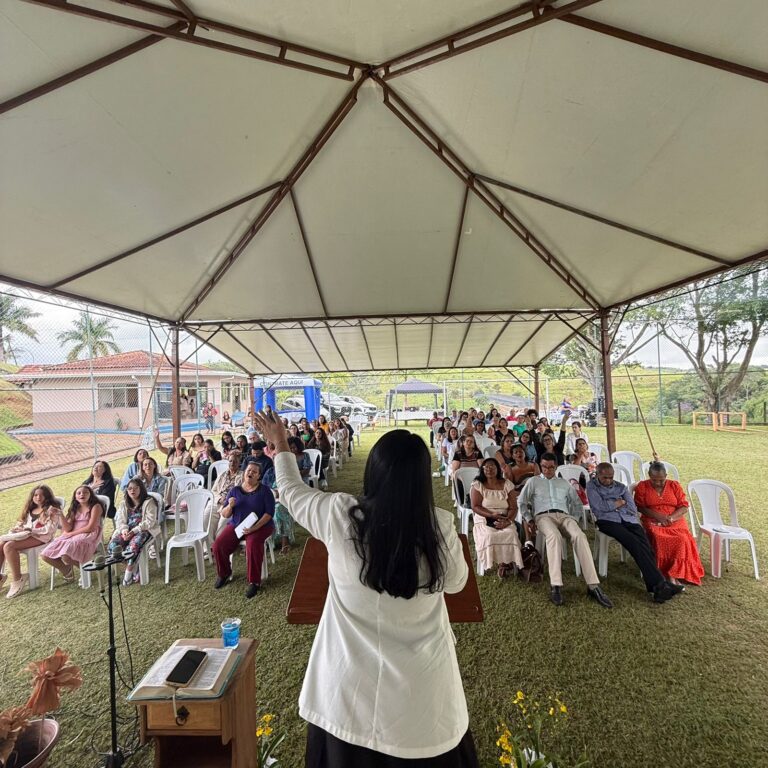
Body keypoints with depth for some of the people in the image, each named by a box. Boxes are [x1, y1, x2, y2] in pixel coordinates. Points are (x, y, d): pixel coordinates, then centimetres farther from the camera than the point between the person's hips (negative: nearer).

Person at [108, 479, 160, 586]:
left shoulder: (149, 502, -4)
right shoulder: (124, 504, 14)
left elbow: (149, 522, -11)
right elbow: (120, 520, 7)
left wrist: (134, 531, -20)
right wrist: (124, 530, -15)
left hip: (144, 530, -6)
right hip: (127, 531, 6)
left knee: (133, 545, -35)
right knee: (112, 546, -21)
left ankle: (128, 573, -14)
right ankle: (134, 567, -6)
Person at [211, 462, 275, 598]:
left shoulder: (264, 490, -4)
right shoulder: (235, 490, 6)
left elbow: (269, 512, -11)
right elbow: (224, 515, 6)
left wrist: (255, 527, -23)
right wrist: (230, 506, -17)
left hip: (260, 526, -4)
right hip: (236, 525, 4)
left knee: (253, 545, -34)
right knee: (218, 546, -17)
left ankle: (254, 582, -17)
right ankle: (224, 573, 13)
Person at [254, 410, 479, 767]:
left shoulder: (340, 515, -22)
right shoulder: (440, 526, -22)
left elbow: (292, 492, -1)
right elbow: (455, 582, -2)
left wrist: (280, 443, 16)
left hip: (352, 681, 0)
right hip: (421, 684, 0)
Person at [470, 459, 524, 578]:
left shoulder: (507, 484, 6)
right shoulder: (477, 485, 1)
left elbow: (513, 508, 1)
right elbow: (475, 507, -6)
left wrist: (508, 520, -19)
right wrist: (491, 515, -21)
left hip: (504, 520, 1)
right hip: (484, 520, -1)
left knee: (510, 534, -30)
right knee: (489, 536, -31)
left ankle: (505, 562, -9)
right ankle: (503, 563, -10)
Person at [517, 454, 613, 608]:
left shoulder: (565, 483, 27)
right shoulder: (533, 481, 19)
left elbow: (578, 504, 25)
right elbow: (521, 502, 11)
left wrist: (574, 519, 6)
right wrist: (529, 520, -1)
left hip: (564, 515, 3)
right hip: (543, 515, -3)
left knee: (580, 536, -33)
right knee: (554, 536, -39)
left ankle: (593, 586, -37)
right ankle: (555, 586, -42)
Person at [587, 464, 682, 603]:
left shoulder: (621, 487, 24)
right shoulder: (591, 486, 12)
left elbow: (632, 508, 12)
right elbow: (600, 506, -4)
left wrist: (610, 505, 1)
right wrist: (620, 503, 7)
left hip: (628, 519, 4)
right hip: (608, 521, -4)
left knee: (645, 546, -24)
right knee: (635, 543, -29)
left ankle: (654, 586, -27)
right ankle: (660, 584, -30)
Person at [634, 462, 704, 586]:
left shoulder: (675, 485, 10)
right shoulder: (642, 486, 5)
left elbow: (684, 507, 5)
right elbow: (639, 507, 1)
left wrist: (671, 518, -13)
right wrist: (657, 515, -14)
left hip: (675, 521, 2)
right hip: (652, 521, -2)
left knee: (682, 539, -30)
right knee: (659, 539, -33)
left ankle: (673, 574, -24)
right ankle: (672, 576, -25)